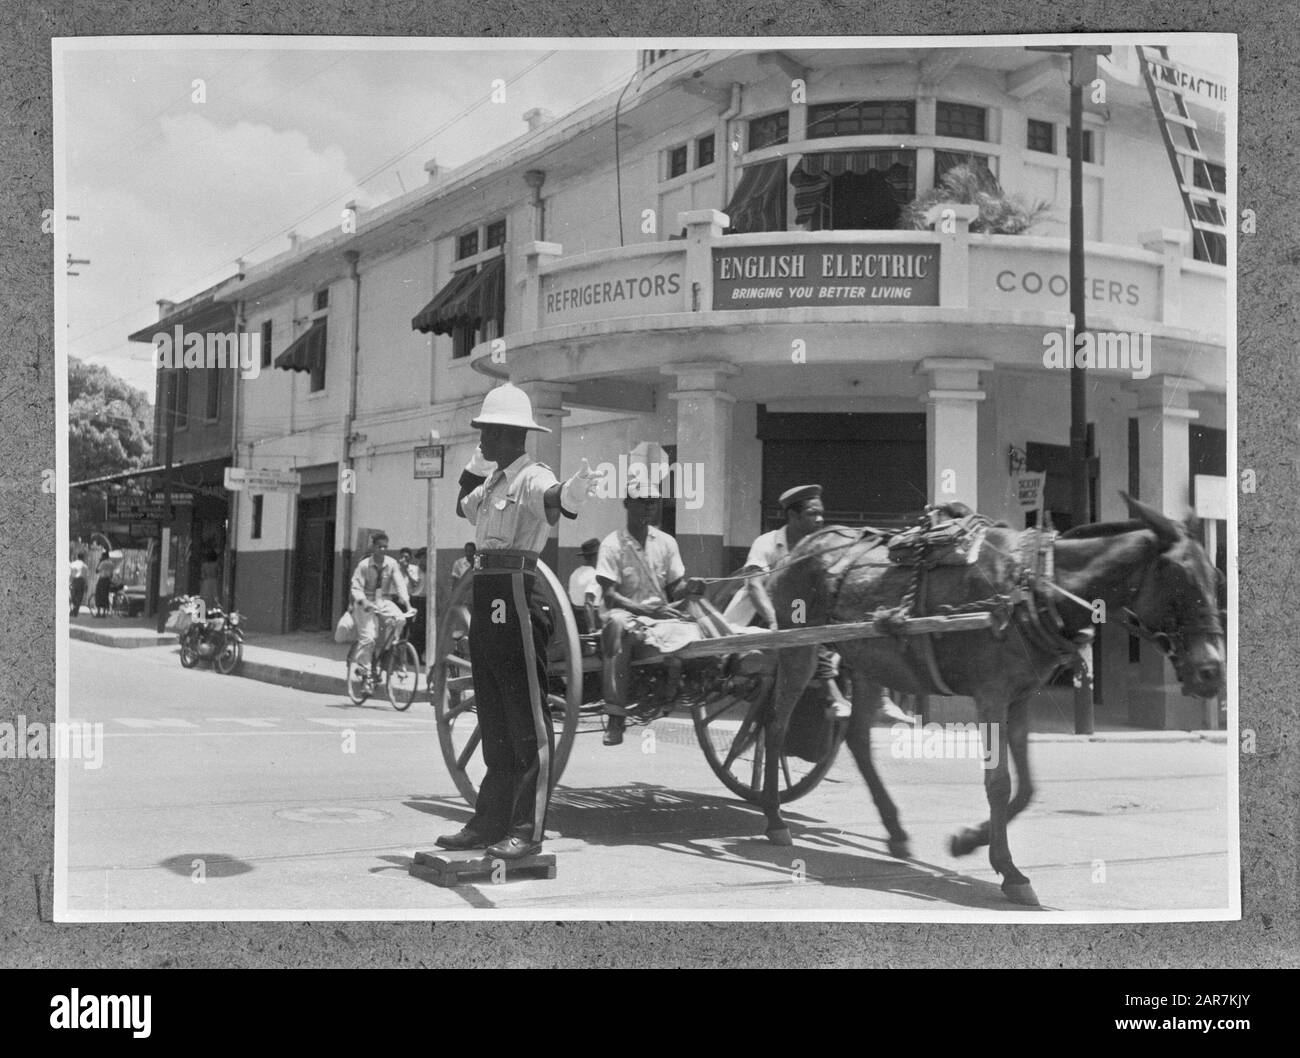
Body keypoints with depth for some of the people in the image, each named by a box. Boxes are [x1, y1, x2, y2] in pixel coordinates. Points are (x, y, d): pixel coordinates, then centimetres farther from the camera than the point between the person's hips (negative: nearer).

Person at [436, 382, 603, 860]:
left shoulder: (532, 477, -10)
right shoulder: (492, 482, 18)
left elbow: (553, 498, -33)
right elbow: (463, 508, 38)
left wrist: (574, 491, -56)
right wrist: (477, 463, 30)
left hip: (516, 600, -9)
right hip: (487, 602, 10)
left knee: (529, 720, -5)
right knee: (493, 721, 14)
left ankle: (527, 831, -3)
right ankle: (490, 822, 22)